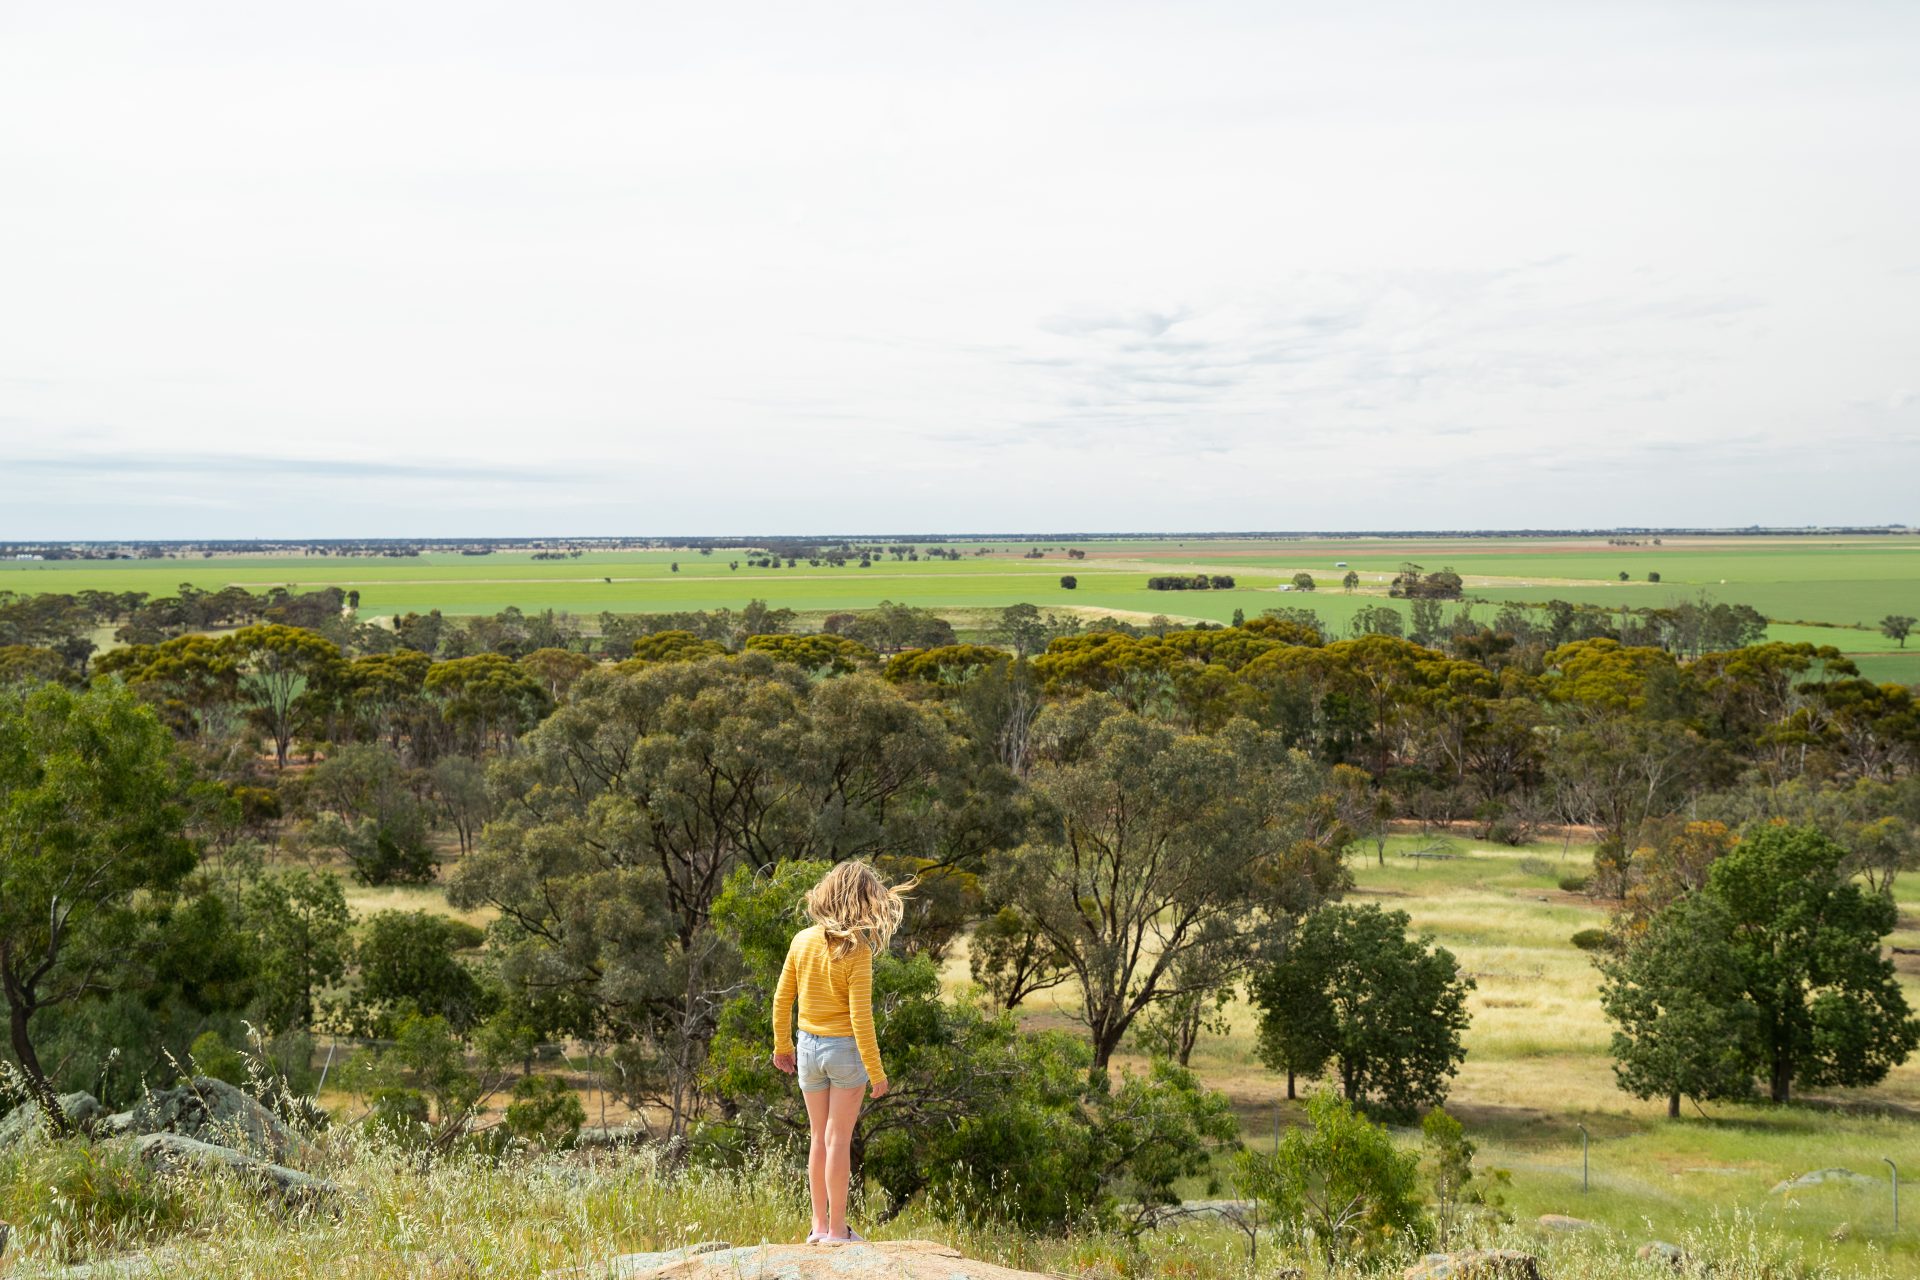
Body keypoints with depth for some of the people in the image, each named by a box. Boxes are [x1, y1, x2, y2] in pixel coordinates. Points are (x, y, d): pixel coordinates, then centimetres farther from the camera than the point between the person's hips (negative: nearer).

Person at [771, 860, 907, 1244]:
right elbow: (860, 1017, -18)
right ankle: (837, 1229, 8)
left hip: (808, 1047, 5)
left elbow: (781, 1000, 4)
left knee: (819, 1139, 15)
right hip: (845, 1048, -4)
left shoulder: (802, 941, -3)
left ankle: (819, 1225, 20)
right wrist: (876, 1071, -11)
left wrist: (782, 1046, 18)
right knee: (838, 1140, 3)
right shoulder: (857, 952, -17)